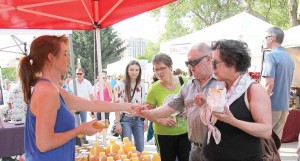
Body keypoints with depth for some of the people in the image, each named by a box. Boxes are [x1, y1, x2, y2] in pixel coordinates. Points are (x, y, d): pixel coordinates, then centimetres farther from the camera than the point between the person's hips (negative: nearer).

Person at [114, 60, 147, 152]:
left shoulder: (142, 85, 6)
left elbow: (144, 103, 12)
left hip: (139, 119, 4)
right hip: (125, 119, -4)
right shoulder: (121, 85, -8)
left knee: (140, 149, 8)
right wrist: (117, 123, -11)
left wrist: (145, 120, 7)